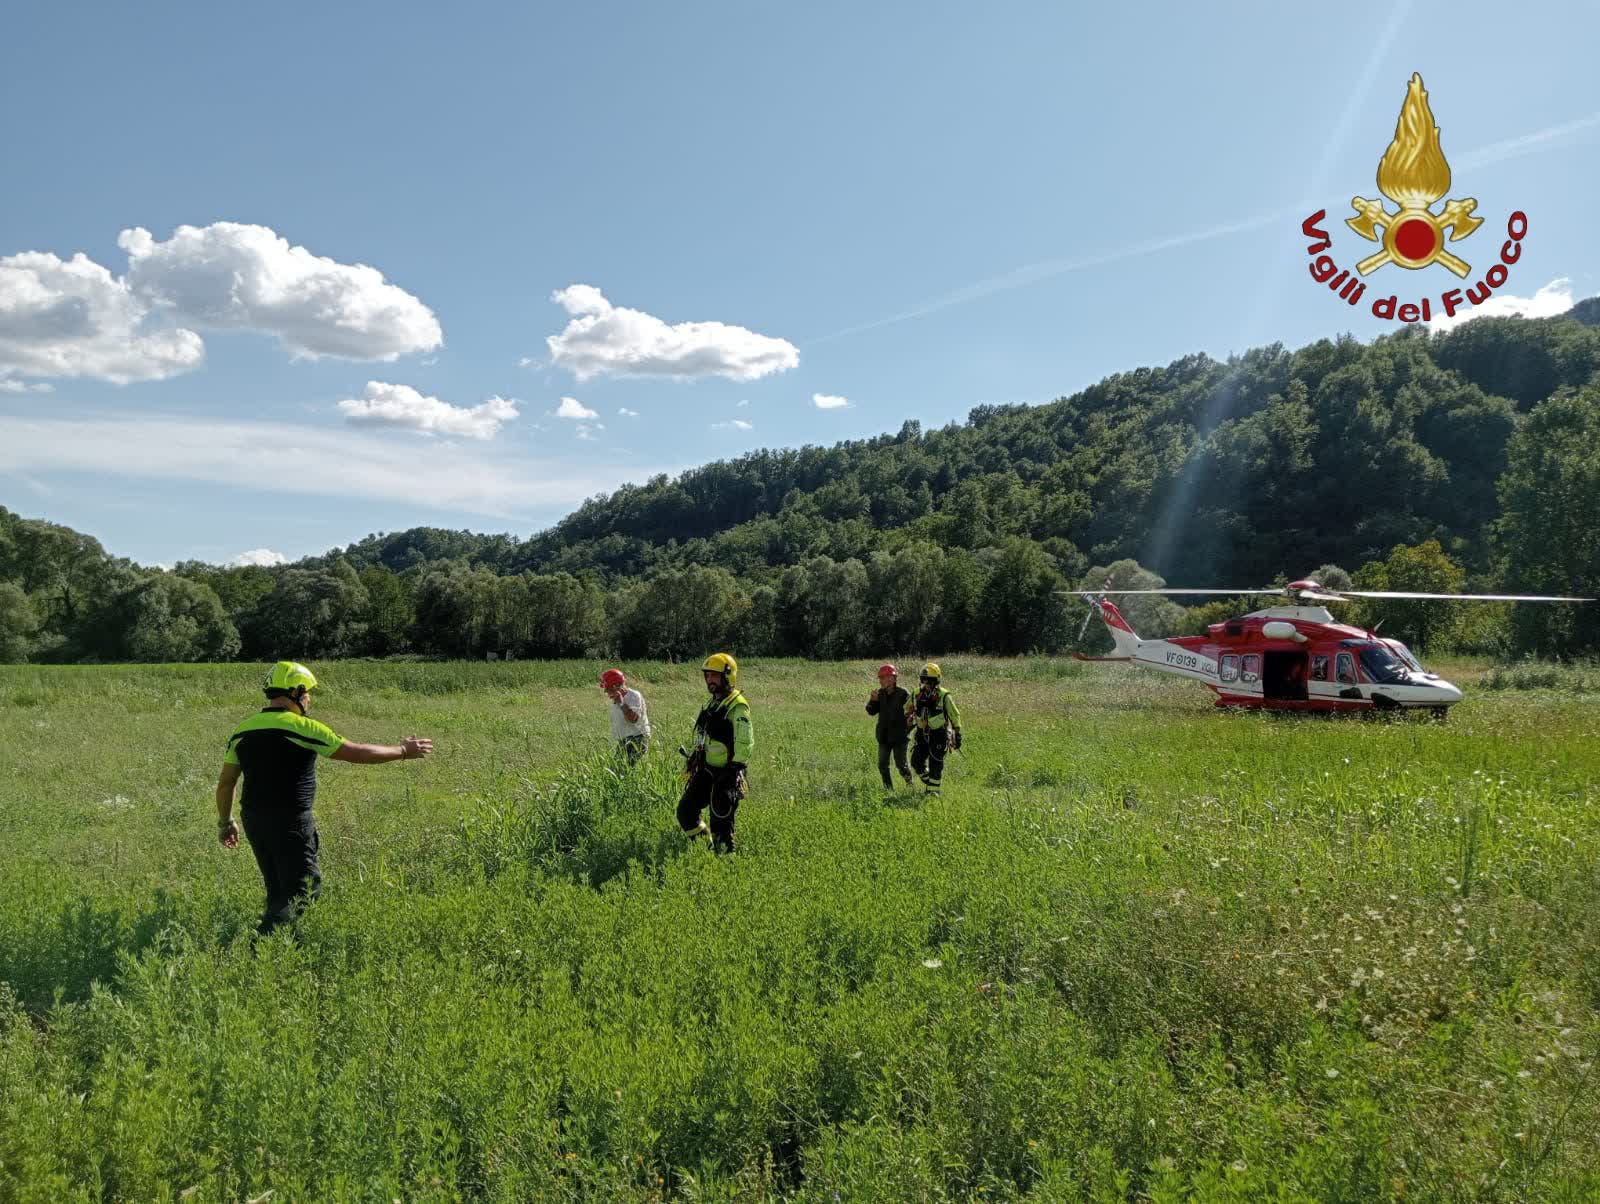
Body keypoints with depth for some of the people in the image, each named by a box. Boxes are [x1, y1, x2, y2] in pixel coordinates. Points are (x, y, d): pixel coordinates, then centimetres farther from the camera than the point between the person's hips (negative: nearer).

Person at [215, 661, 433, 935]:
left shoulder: (242, 731, 7)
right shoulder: (304, 728, -11)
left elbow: (226, 783, 11)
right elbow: (358, 753, -8)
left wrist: (225, 822, 25)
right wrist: (403, 751, 3)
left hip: (253, 820, 7)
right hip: (291, 822, -7)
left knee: (277, 890, 18)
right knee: (302, 890, -2)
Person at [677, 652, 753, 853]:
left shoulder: (737, 707, -16)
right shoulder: (711, 703, 13)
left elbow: (745, 744, -22)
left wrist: (734, 773, -25)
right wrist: (694, 760, 20)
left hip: (725, 774, -9)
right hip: (705, 770, 9)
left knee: (721, 823, -4)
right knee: (685, 811, 10)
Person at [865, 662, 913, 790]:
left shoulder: (902, 693, -11)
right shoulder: (880, 693, 4)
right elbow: (871, 712, 5)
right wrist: (873, 700, -12)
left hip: (899, 735, -5)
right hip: (884, 735, 5)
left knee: (901, 764, 3)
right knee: (882, 765, 4)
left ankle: (909, 783, 26)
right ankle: (888, 788, 15)